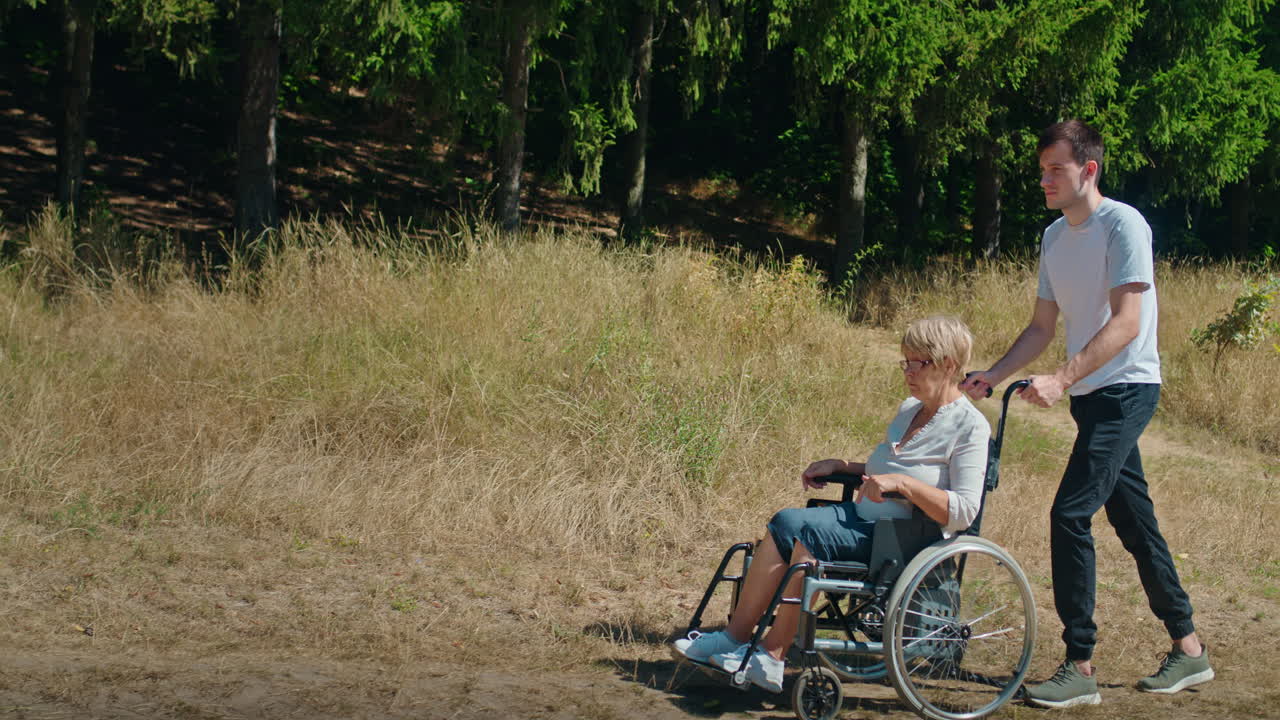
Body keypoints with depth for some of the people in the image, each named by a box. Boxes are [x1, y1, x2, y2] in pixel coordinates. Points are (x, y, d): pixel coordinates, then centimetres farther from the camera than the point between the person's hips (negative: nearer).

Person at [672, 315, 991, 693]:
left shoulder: (970, 426, -8)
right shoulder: (910, 409, 19)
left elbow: (963, 512, -18)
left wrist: (902, 483, -25)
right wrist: (840, 466, 17)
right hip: (863, 520, 8)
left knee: (809, 531, -29)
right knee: (785, 523, -18)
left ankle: (772, 655, -24)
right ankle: (736, 637, -19)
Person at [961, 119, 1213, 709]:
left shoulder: (1123, 224, -15)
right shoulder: (1055, 236, 10)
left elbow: (1126, 322, -22)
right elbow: (1043, 327, 14)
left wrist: (1061, 380, -30)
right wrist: (990, 377, 0)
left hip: (1126, 389, -9)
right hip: (1091, 395, 9)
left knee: (1070, 515, -16)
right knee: (1134, 524, 14)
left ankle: (1079, 669, -10)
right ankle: (1189, 650, 26)